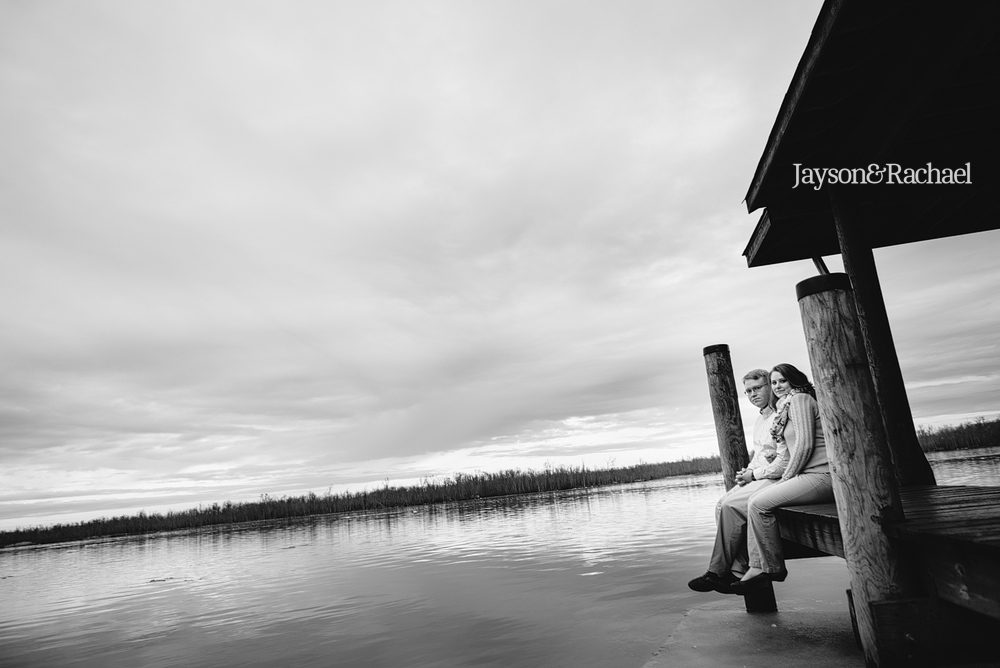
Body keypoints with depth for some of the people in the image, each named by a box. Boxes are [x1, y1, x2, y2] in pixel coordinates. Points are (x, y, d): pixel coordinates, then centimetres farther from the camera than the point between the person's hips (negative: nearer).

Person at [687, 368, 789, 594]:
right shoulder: (759, 420, 19)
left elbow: (784, 462, -17)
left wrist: (753, 474, -11)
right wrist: (747, 472, 7)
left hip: (775, 480, -9)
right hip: (757, 478, 9)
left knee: (731, 506, -25)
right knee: (721, 505, -12)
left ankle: (717, 572, -16)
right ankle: (737, 571, -14)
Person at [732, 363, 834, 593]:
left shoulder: (799, 399, -6)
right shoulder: (785, 406, 24)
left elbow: (805, 444, -15)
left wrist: (786, 477, -9)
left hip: (821, 476, -10)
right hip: (810, 475, 10)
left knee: (758, 504, -17)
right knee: (755, 500, 1)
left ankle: (771, 567, -5)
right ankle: (758, 567, -2)